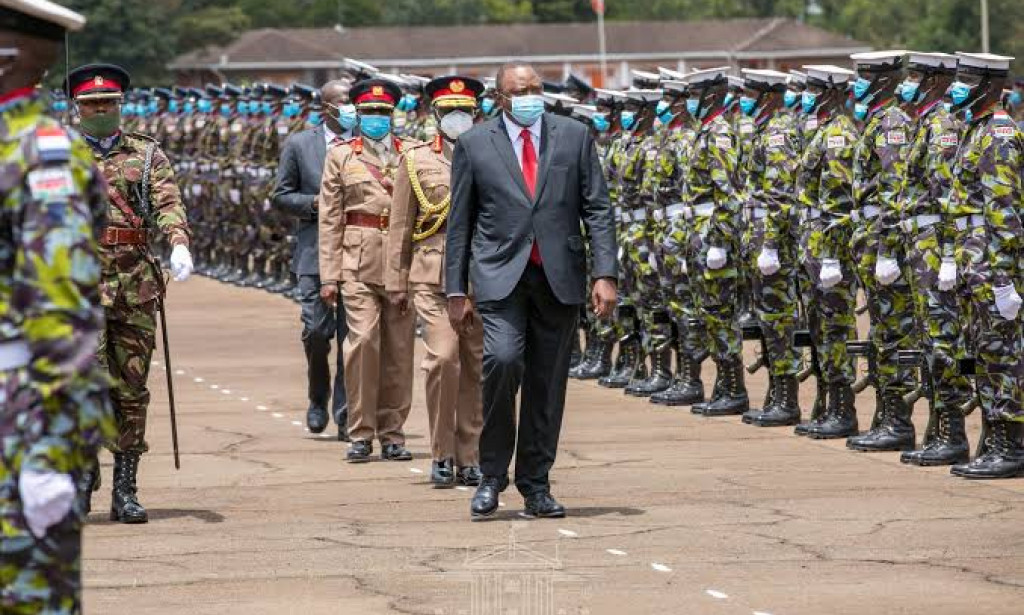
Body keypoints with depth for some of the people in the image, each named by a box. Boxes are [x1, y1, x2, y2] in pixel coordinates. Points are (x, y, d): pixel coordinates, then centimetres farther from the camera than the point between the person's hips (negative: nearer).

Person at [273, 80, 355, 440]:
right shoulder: (299, 145, 7)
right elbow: (281, 196, 9)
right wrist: (315, 204, -8)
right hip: (315, 251, 0)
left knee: (351, 335, -3)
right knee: (316, 330, -7)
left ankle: (345, 416, 3)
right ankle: (318, 397, 19)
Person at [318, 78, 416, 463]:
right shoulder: (341, 156, 9)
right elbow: (329, 219, 7)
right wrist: (329, 276, 1)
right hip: (358, 258, -2)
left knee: (399, 347, 2)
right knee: (363, 339, -12)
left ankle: (392, 434, 10)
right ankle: (361, 434, -6)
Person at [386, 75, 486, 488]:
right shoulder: (416, 160, 8)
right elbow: (400, 226, 8)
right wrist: (395, 282, 4)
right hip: (433, 273, -2)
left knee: (475, 366, 4)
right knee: (442, 358, -15)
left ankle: (469, 458, 11)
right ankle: (441, 456, -4)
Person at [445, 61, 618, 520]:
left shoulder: (574, 136, 8)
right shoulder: (474, 144, 5)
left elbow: (597, 209, 6)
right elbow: (459, 223, 7)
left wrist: (604, 274, -3)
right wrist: (456, 290, 4)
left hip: (559, 277, 2)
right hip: (501, 275, -2)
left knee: (548, 381, 5)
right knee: (503, 360, -22)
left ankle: (536, 485, 16)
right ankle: (492, 474, -6)